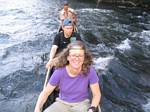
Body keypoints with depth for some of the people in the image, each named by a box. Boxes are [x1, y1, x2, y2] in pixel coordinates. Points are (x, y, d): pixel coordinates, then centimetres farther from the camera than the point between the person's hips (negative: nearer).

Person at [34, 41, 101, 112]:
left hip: (82, 104, 0)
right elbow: (45, 92, -7)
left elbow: (97, 94, -8)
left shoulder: (90, 71, -19)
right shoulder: (59, 72, -16)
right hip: (62, 103, 1)